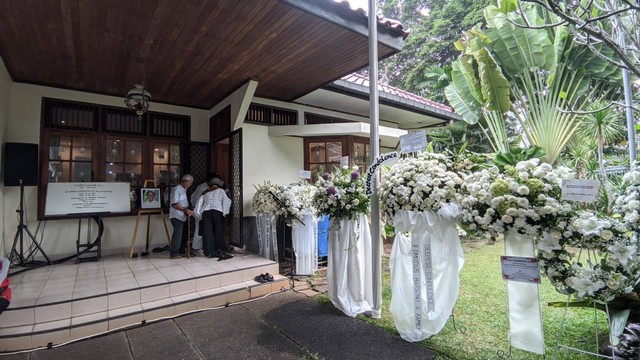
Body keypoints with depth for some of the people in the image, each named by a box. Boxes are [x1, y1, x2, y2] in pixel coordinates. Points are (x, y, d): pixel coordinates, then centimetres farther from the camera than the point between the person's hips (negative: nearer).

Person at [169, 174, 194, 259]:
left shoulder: (184, 191, 18)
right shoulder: (176, 189, -9)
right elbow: (174, 204, -18)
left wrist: (188, 210, 9)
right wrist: (185, 209, -24)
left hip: (183, 216, 9)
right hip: (176, 216, -9)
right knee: (178, 233, -10)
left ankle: (181, 251, 21)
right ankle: (174, 253, -4)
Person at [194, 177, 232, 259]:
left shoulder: (205, 194, 26)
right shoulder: (220, 191, 17)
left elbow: (199, 203, 16)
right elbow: (226, 200, 3)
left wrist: (199, 215, 18)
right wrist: (224, 213, 4)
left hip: (205, 212, 3)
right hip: (217, 211, -3)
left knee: (207, 233, 3)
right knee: (219, 231, 0)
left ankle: (211, 252, 3)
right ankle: (220, 251, -5)